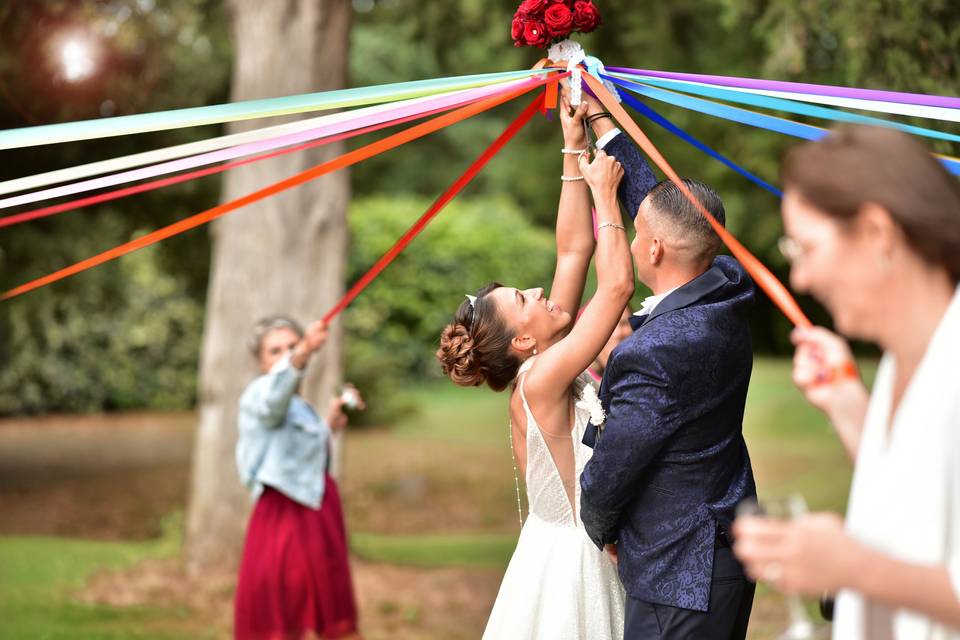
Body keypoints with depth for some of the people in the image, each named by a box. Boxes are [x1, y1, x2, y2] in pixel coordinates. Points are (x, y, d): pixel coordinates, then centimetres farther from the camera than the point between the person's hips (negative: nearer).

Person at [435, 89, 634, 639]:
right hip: (570, 563, -9)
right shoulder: (539, 382, -21)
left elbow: (574, 252, 5)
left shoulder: (541, 370, 2)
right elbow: (618, 285, -22)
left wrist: (575, 150, 4)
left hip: (571, 548, 9)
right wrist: (603, 192, -11)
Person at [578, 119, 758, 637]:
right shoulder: (725, 293, -3)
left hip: (680, 573, -10)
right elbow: (660, 205, 13)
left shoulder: (652, 355, -28)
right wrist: (602, 124, 21)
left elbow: (606, 477, -18)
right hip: (734, 545, 10)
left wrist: (603, 532, 4)